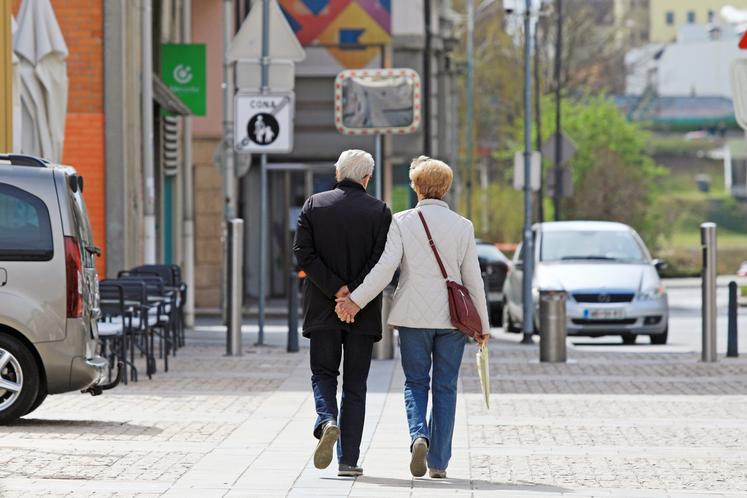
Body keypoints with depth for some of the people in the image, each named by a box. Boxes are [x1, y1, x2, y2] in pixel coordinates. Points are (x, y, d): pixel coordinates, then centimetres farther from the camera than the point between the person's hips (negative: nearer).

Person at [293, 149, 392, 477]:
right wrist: (353, 293, -13)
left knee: (323, 374, 12)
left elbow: (303, 252, -7)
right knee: (355, 384, 6)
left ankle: (327, 421, -18)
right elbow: (383, 260, -12)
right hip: (363, 313, 0)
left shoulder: (314, 205, 2)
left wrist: (335, 289, -10)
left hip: (322, 310, 0)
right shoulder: (379, 211, -2)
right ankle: (348, 459, 4)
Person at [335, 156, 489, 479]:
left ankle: (419, 435, -16)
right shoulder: (462, 226, 1)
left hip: (414, 317, -1)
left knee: (415, 383, 11)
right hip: (452, 317, 1)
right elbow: (473, 279, 3)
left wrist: (356, 300, -13)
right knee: (445, 387, 8)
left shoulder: (402, 222, -3)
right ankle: (438, 462, 7)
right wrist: (483, 325, 10)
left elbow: (386, 267, -15)